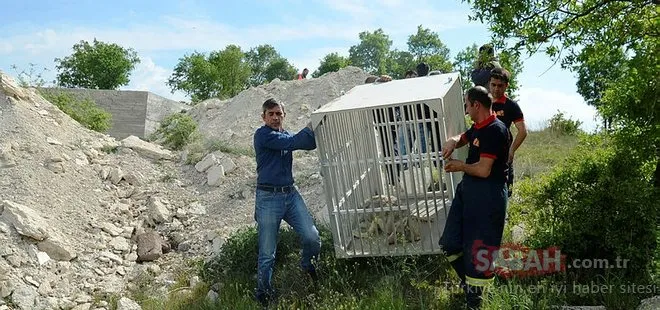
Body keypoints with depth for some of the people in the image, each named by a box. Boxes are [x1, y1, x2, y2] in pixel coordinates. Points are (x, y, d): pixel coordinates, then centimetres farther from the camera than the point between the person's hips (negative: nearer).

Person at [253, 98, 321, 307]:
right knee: (267, 253, 1)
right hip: (268, 197, -5)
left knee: (312, 238, -7)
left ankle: (308, 267, 24)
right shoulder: (262, 135, -7)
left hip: (291, 194, 6)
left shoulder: (286, 135, 15)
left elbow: (310, 144, 2)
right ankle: (264, 294, 19)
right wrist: (312, 126, -16)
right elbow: (292, 142, -19)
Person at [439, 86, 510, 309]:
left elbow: (483, 170, -23)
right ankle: (468, 281, 36)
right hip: (468, 189, 10)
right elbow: (462, 138, 31)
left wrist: (460, 166, -4)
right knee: (450, 243, 16)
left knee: (478, 249, 0)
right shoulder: (477, 128, 10)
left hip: (488, 195, -10)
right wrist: (452, 142, 6)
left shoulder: (495, 130, -19)